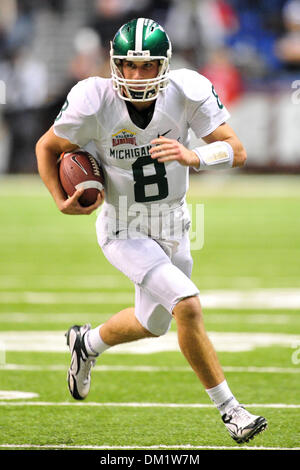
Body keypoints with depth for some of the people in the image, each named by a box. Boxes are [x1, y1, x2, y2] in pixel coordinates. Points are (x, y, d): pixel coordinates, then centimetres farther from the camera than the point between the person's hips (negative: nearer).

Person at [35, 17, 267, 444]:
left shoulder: (186, 93, -18)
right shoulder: (94, 104, -22)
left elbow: (236, 151, -18)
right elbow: (47, 147, -4)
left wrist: (192, 157, -36)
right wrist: (61, 201, -16)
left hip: (172, 224, 4)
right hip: (123, 229, -4)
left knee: (153, 324, 23)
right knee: (188, 304, -23)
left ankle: (87, 343, 55)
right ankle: (228, 409, -10)